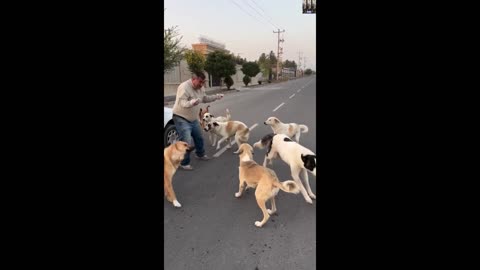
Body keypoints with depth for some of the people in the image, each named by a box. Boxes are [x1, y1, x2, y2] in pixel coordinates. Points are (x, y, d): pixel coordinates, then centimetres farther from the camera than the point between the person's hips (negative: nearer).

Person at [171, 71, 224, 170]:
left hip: (193, 119, 9)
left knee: (199, 138, 22)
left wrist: (216, 97, 7)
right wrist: (191, 102, -56)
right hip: (181, 119, -8)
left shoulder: (200, 88, 1)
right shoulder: (184, 87, -25)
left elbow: (205, 98, 18)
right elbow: (182, 103, -36)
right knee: (187, 143, -14)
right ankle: (184, 163, 4)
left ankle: (200, 154, 46)